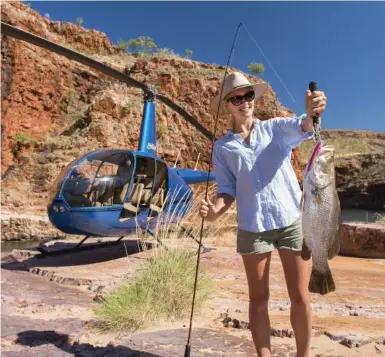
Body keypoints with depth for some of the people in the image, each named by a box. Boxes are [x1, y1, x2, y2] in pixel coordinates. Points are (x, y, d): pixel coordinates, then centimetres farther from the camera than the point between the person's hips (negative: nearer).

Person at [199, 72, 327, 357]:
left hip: (292, 220, 0)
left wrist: (312, 113, -42)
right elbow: (227, 189, 3)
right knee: (259, 299, 10)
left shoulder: (276, 128, 3)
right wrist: (216, 210, -19)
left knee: (300, 296, 7)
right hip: (253, 227, 1)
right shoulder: (222, 147, 5)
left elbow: (302, 129, -18)